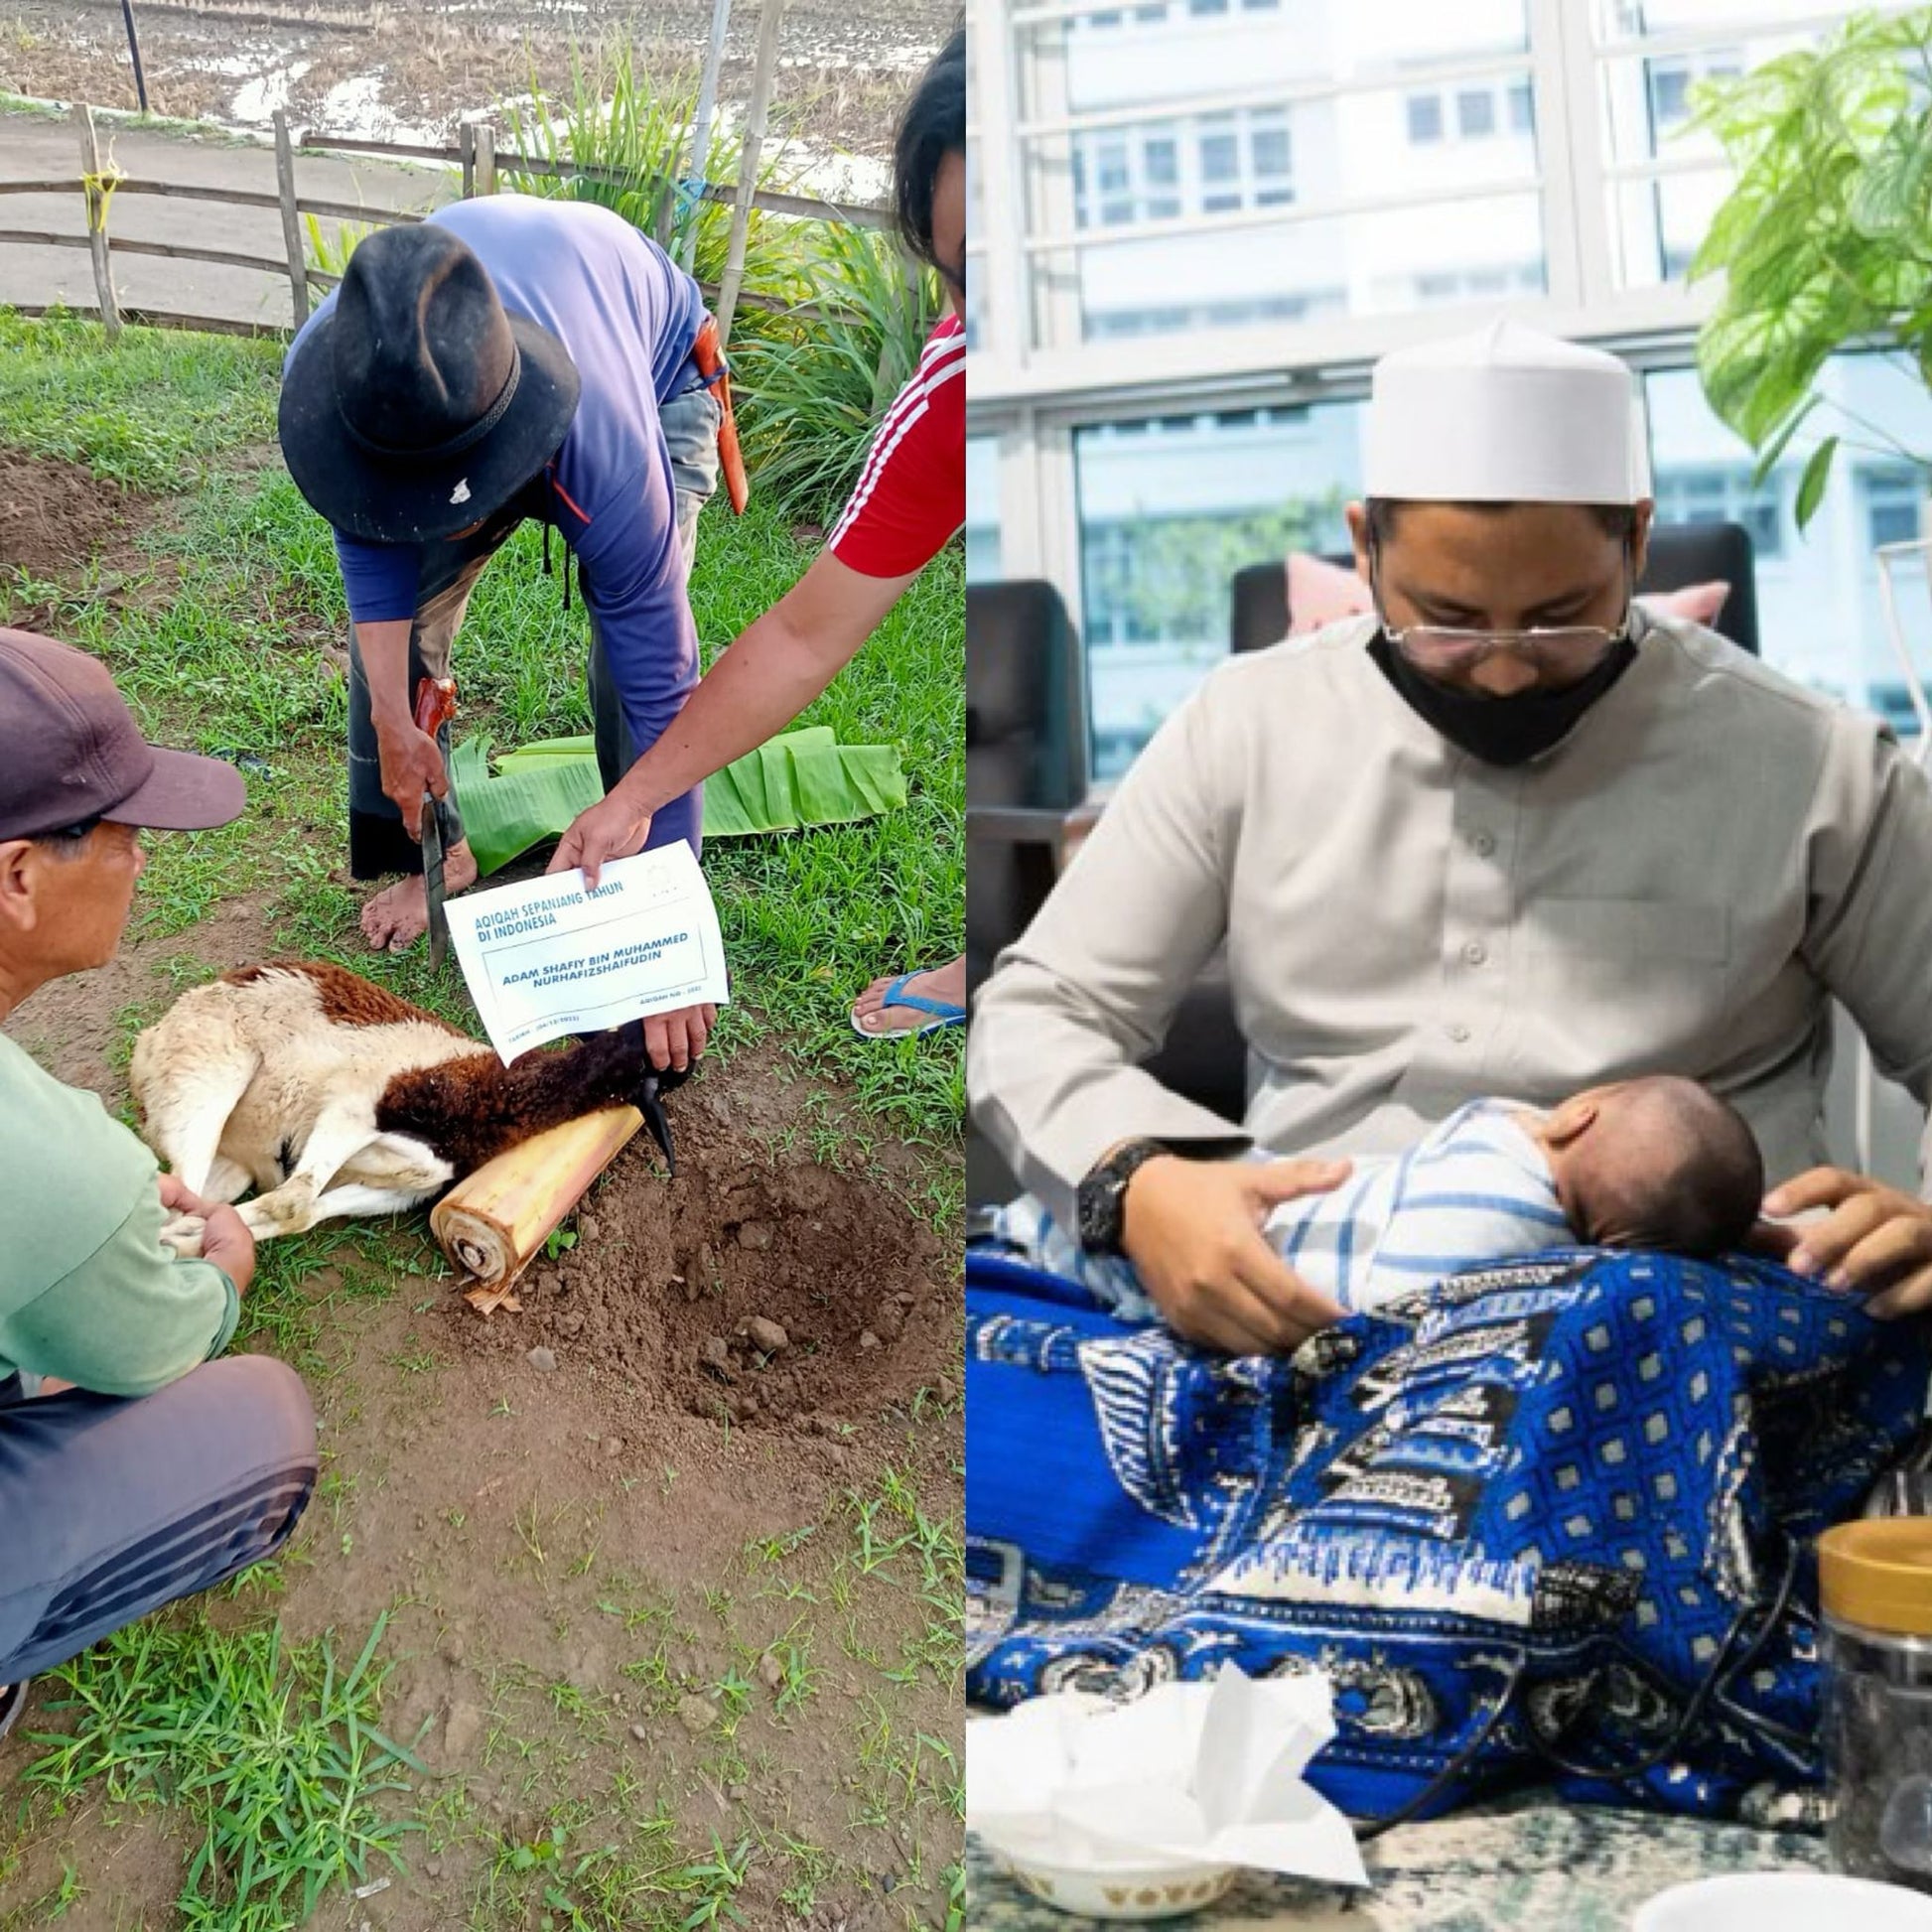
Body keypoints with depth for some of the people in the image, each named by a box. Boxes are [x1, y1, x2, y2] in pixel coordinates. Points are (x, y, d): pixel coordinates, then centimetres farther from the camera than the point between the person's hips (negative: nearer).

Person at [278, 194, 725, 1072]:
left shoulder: (612, 453, -48)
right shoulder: (325, 376, -39)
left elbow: (662, 696, -41)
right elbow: (369, 544, -17)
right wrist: (393, 721, -22)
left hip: (655, 368, -3)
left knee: (642, 639, -23)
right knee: (395, 606, -4)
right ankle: (429, 853, 16)